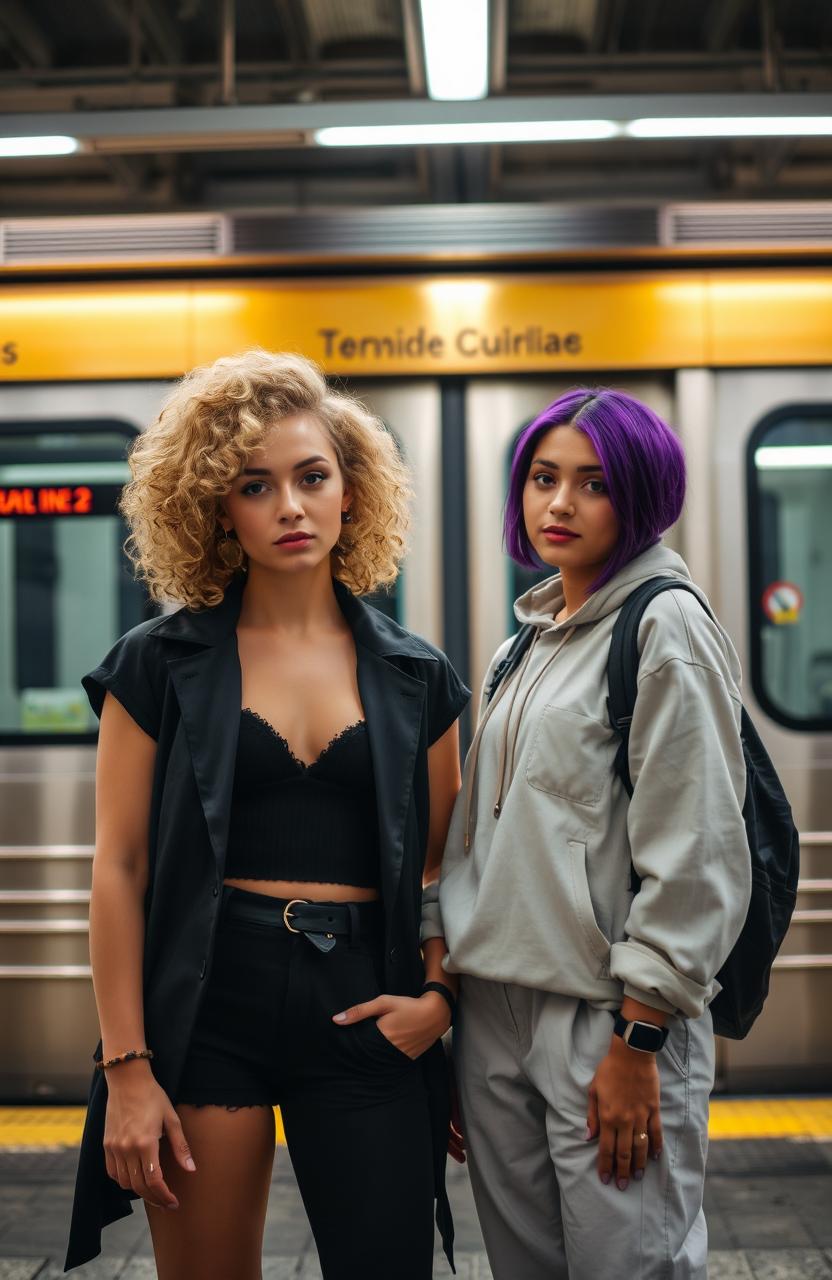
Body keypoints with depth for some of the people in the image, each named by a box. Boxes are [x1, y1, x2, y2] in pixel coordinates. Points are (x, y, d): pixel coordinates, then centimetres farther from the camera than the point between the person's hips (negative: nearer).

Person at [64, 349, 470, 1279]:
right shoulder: (161, 665, 1)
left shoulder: (415, 677, 7)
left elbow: (447, 864, 12)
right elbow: (118, 869, -2)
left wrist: (438, 992, -5)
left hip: (362, 1004, 2)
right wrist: (127, 1068, -7)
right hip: (208, 997, -1)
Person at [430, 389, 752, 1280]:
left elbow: (692, 856, -13)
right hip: (496, 1008, 7)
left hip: (607, 1016, -7)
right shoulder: (526, 645, 16)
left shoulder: (664, 627, -7)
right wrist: (447, 986, 13)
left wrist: (637, 1040, -16)